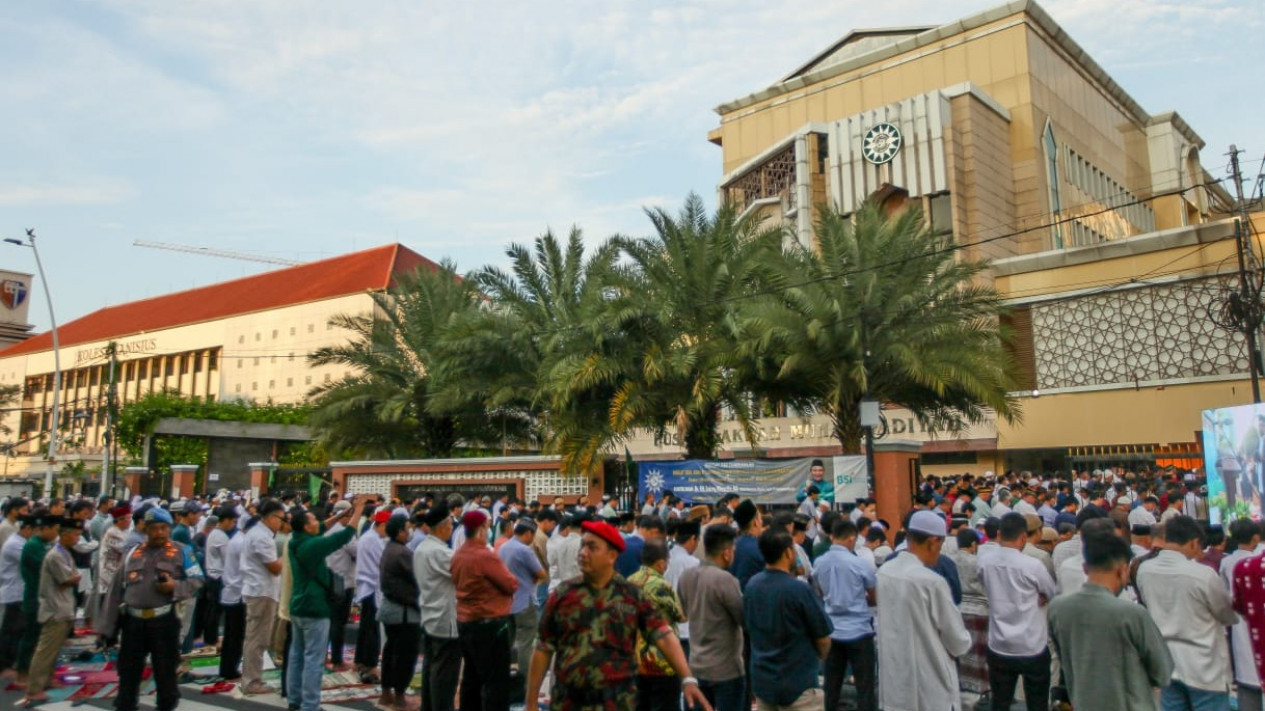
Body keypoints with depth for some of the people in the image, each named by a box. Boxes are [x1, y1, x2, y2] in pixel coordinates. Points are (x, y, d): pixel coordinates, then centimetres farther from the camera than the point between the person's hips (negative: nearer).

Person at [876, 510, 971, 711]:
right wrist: (965, 641, 11)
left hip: (892, 679, 6)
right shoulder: (932, 581, -22)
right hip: (930, 687, -6)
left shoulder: (884, 572, -1)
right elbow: (958, 643, -10)